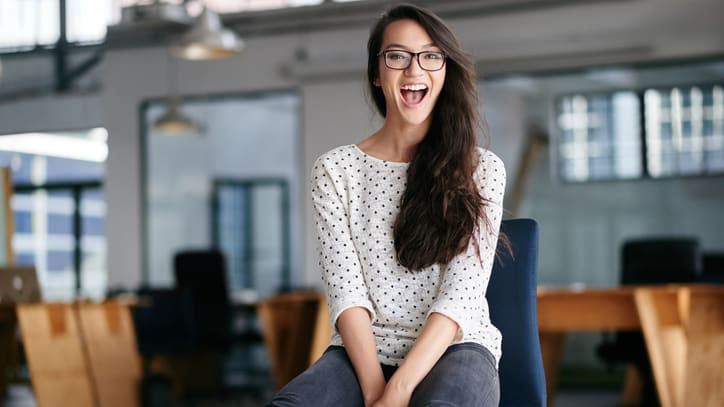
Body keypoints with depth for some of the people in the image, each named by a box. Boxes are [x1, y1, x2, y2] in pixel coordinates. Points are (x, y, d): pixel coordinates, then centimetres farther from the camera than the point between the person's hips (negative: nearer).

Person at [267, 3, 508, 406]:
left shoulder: (481, 169, 3)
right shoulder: (335, 169, 7)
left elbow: (462, 293, -7)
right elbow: (345, 291, -2)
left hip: (455, 347, -2)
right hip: (363, 350, 2)